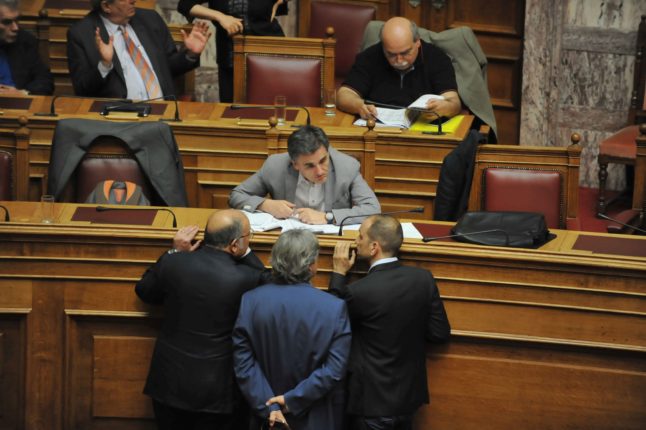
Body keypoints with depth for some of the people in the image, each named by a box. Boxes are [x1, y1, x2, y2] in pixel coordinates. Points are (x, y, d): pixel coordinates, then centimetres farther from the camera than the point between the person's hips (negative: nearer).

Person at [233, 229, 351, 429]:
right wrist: (292, 400, -15)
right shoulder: (334, 308, -16)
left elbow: (243, 362, -12)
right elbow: (335, 369, -19)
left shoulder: (250, 301, -11)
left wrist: (268, 407, -13)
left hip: (264, 413, 2)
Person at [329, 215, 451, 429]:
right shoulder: (423, 278, -10)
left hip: (373, 401, -5)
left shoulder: (360, 291, -25)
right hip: (410, 395, 5)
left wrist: (339, 273, -2)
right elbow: (440, 333, -3)